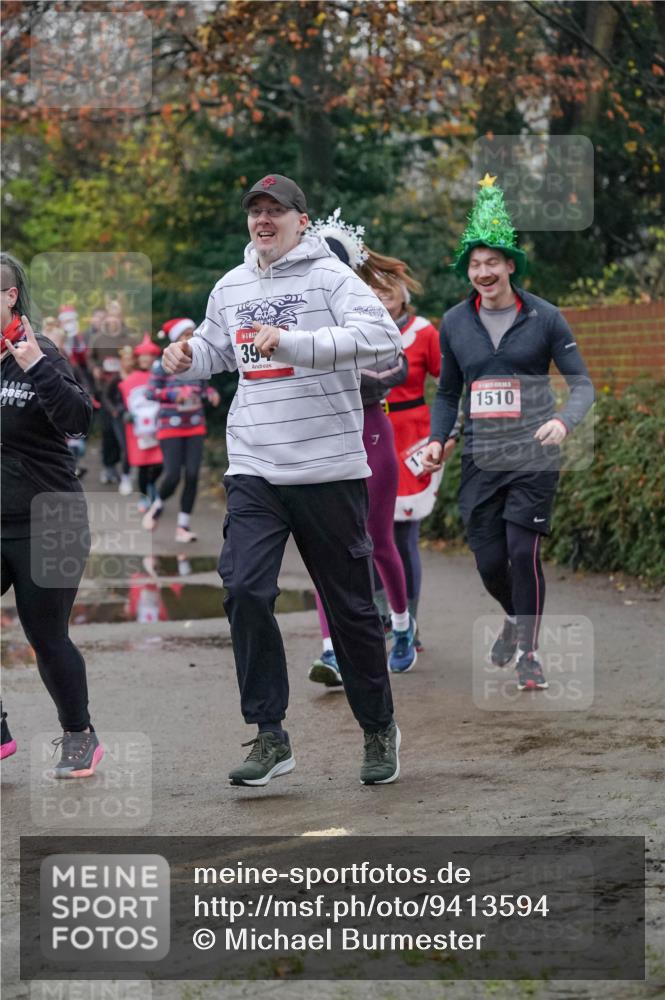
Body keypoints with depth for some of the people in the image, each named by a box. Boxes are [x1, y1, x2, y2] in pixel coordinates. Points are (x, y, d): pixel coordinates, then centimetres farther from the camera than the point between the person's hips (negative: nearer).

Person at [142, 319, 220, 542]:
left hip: (195, 425, 4)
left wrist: (211, 393, -6)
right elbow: (150, 392, -8)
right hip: (170, 425, -4)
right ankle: (157, 506, 21)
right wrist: (173, 394, -22)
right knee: (173, 475, -11)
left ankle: (183, 526, 5)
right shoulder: (163, 363, -6)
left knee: (192, 475, -4)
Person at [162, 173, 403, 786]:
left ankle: (380, 731, 24)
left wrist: (291, 342, -31)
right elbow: (217, 347, 32)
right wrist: (187, 356, 8)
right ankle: (271, 738, -5)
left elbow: (381, 336, -24)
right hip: (253, 471, 4)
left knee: (350, 605, 5)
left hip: (329, 471, -4)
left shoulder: (329, 277, -7)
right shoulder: (230, 288, 12)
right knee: (245, 590, -13)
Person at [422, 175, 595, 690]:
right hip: (481, 460, 3)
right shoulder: (455, 324, 5)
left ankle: (529, 652, 2)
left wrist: (563, 421, -23)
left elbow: (582, 382, -3)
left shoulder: (543, 318, -4)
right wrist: (437, 439, 1)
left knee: (524, 551, -12)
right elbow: (448, 392, 16)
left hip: (533, 458, -3)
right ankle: (515, 617, 37)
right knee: (489, 560, 5)